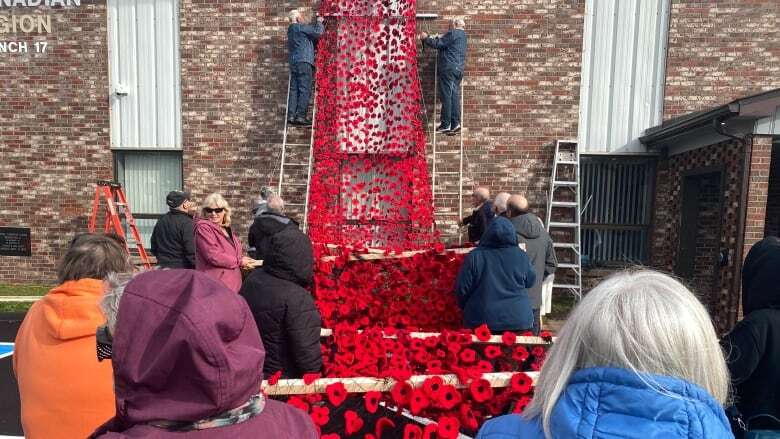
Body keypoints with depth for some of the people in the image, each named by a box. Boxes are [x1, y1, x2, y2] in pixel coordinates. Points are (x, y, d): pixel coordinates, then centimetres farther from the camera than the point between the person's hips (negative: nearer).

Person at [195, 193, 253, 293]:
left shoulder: (226, 228, 14)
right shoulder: (203, 228, -11)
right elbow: (213, 256, -21)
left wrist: (242, 260, 7)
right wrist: (239, 262, -12)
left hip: (232, 283, 8)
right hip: (214, 285, -8)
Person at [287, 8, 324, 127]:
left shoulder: (291, 30, 26)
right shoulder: (300, 27, 0)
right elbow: (317, 31, -7)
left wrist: (316, 24, 30)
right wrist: (319, 22, 11)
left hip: (294, 63, 9)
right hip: (303, 61, -9)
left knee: (294, 90, 1)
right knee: (305, 90, -12)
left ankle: (291, 116, -6)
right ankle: (300, 116, -20)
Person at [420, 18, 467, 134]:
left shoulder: (453, 33, -6)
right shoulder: (462, 35, 24)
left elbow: (438, 44, -10)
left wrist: (426, 38, 2)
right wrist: (432, 38, 20)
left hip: (449, 68, -9)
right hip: (458, 69, 9)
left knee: (446, 96, -9)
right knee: (455, 96, 4)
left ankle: (446, 124, -9)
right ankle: (455, 123, 0)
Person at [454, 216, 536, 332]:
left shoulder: (474, 256, -10)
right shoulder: (521, 256, -5)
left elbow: (462, 289, -5)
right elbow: (530, 282, 12)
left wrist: (466, 307, 13)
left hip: (482, 320, -1)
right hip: (518, 320, 2)